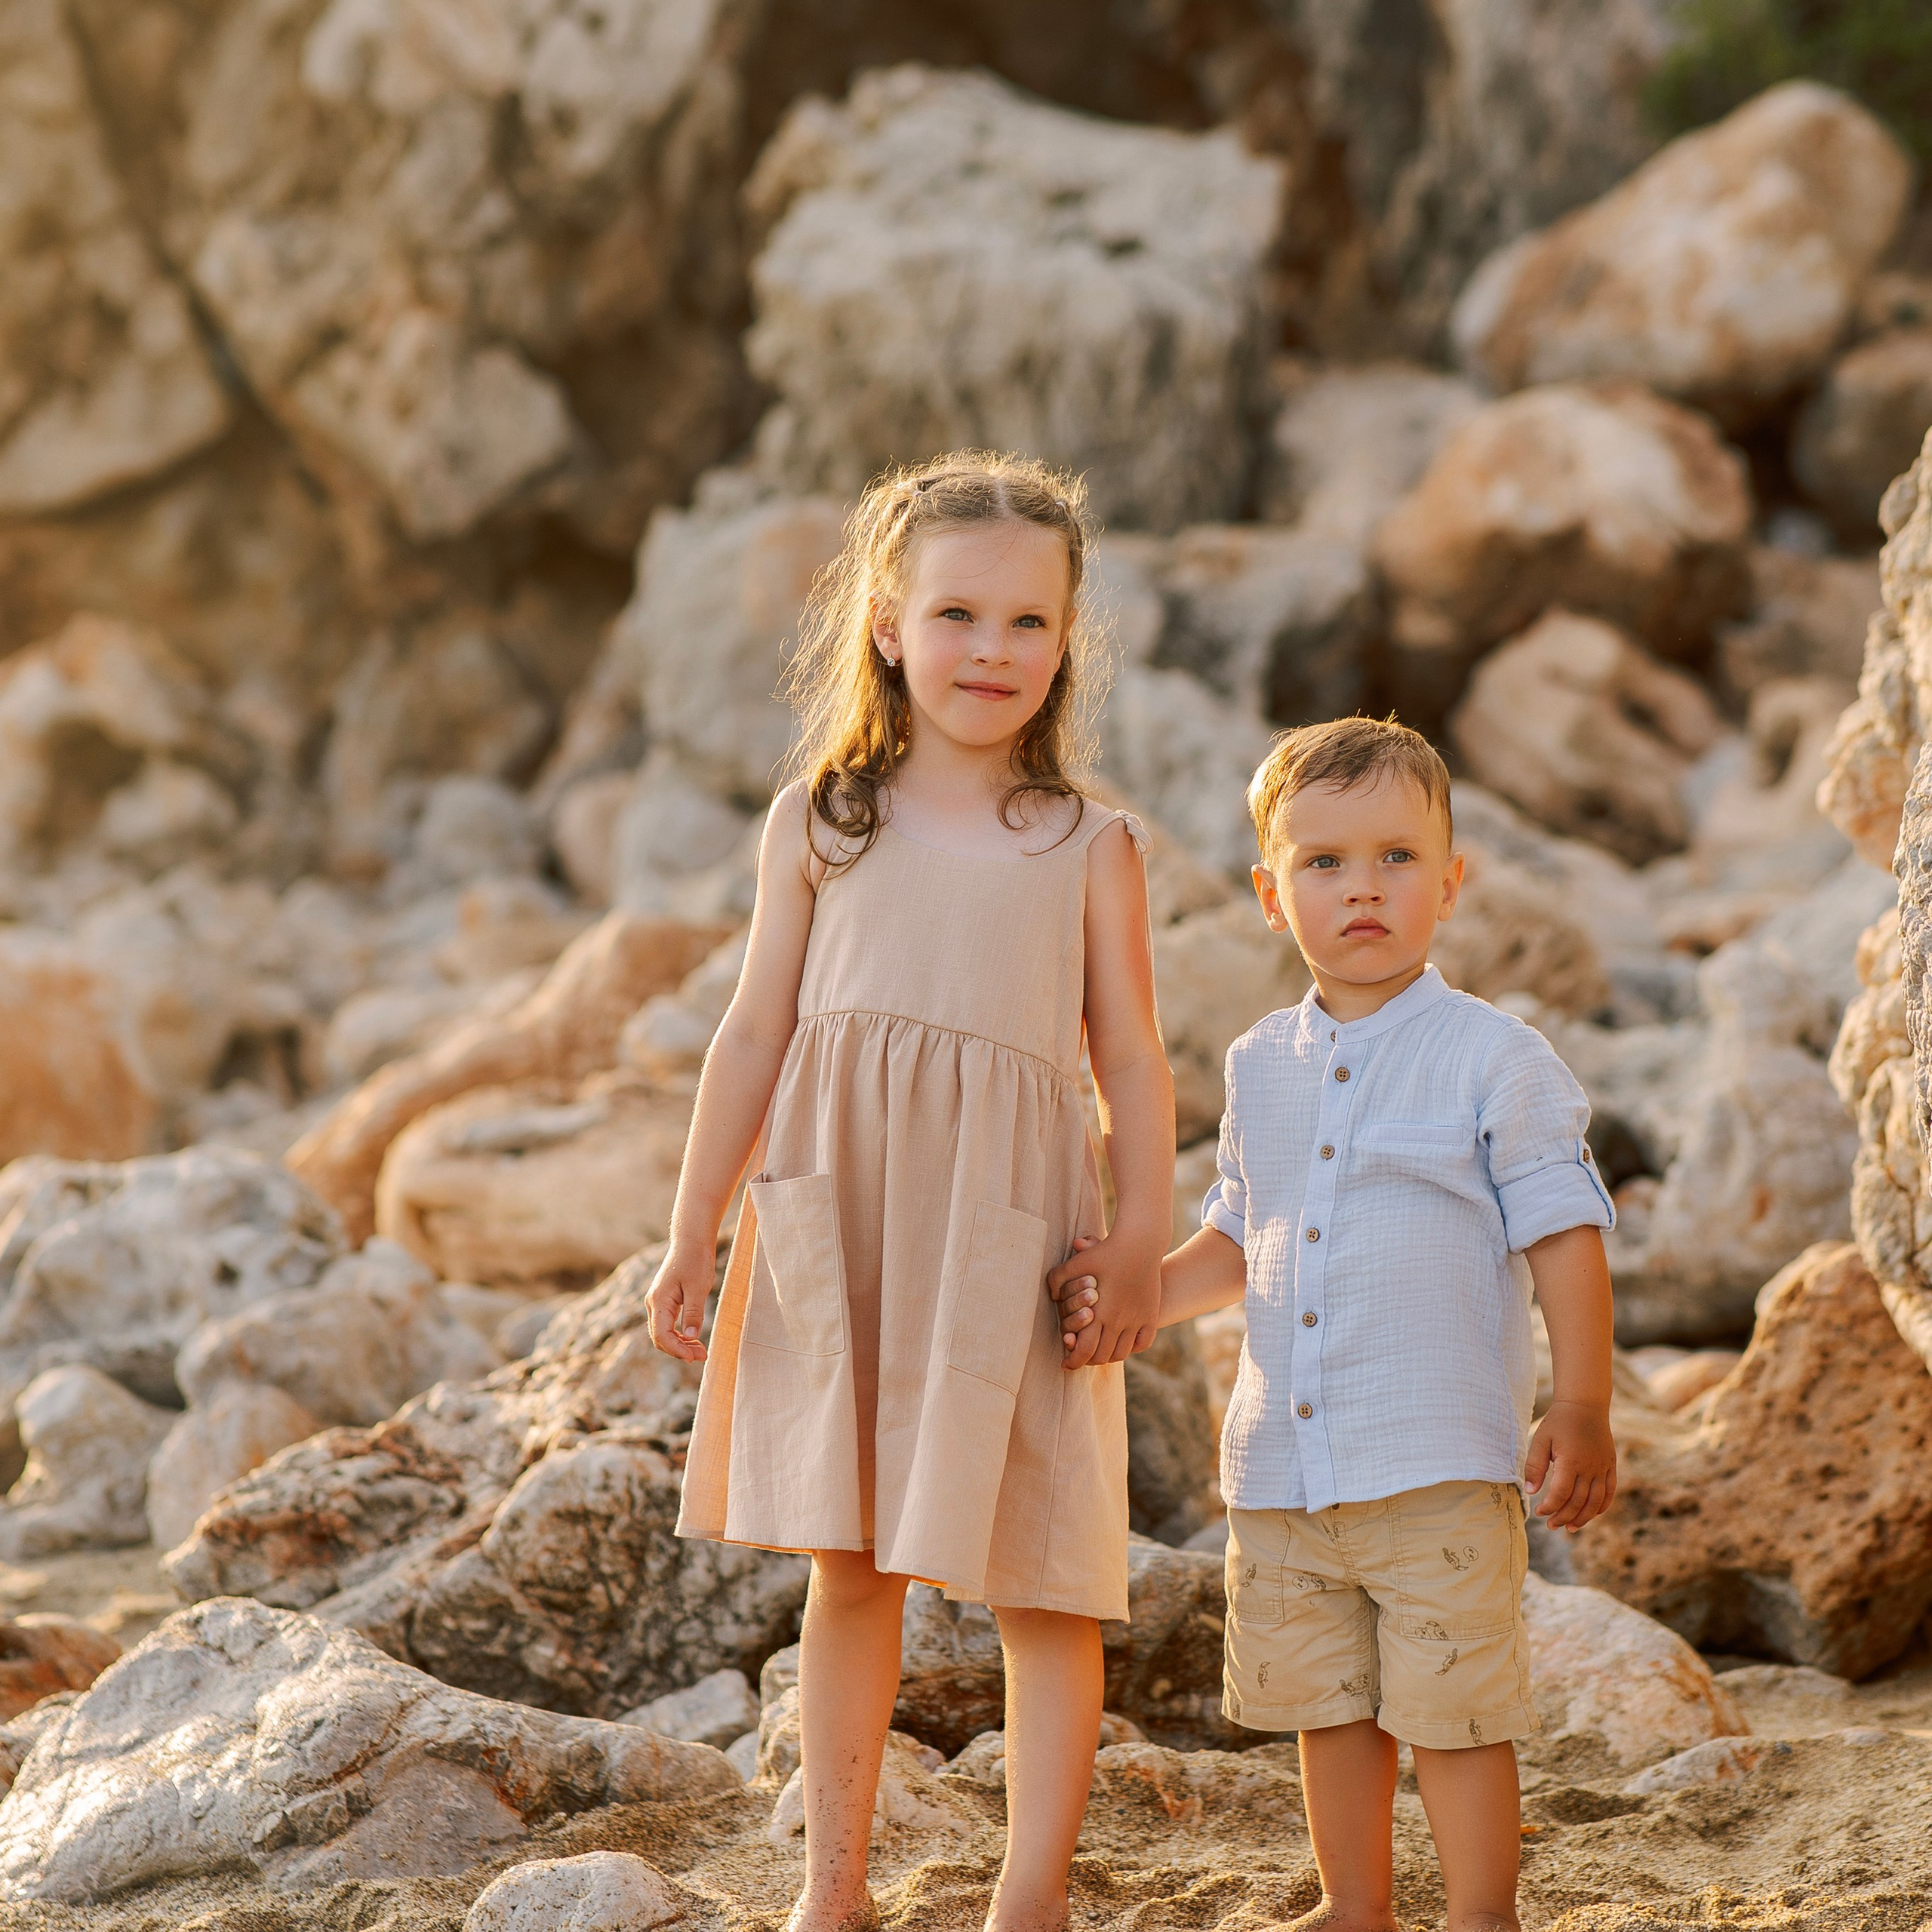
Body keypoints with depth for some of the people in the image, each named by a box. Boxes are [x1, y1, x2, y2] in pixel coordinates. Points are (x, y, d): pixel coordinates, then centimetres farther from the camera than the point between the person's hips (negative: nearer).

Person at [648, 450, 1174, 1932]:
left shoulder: (1087, 846, 5)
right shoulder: (820, 824, 7)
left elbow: (1131, 1059, 5)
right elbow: (757, 1035, 9)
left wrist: (1142, 1241, -5)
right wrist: (695, 1234, 6)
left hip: (1006, 1235, -1)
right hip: (834, 1224, 1)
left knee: (1039, 1580, -1)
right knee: (847, 1566, 10)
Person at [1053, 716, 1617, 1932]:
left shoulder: (1496, 1062, -6)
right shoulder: (1262, 1068, 10)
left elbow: (1563, 1237, -6)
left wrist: (1583, 1411, -12)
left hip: (1441, 1464, -6)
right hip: (1284, 1460, 6)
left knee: (1453, 1706, -3)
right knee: (1325, 1702, 15)